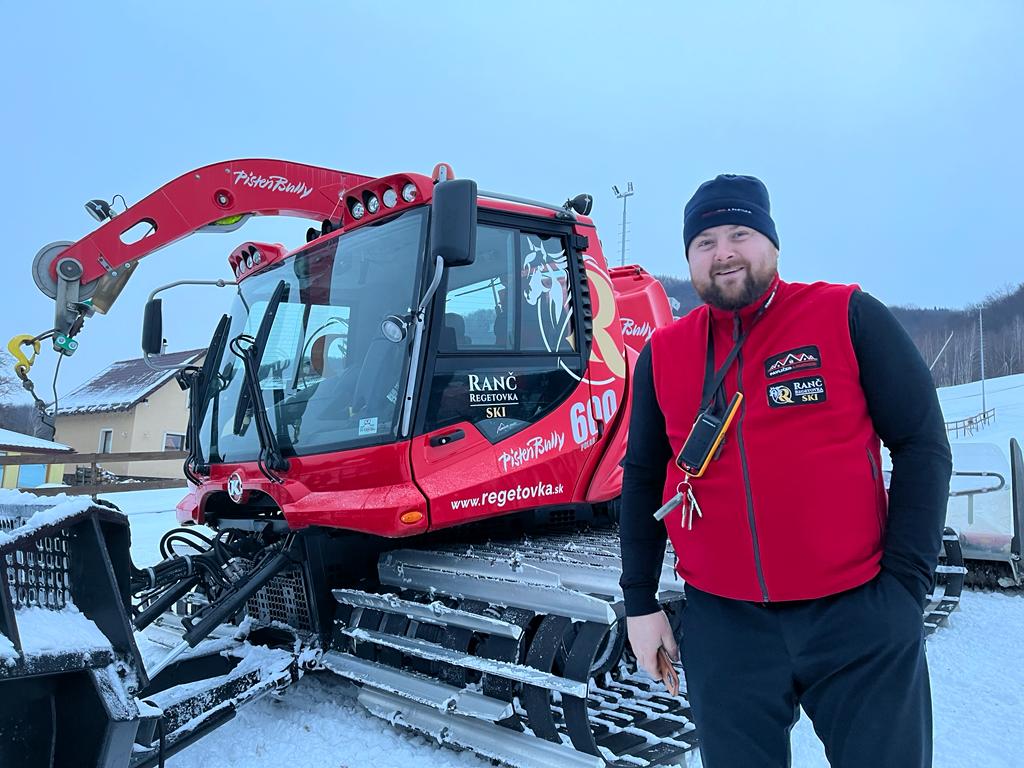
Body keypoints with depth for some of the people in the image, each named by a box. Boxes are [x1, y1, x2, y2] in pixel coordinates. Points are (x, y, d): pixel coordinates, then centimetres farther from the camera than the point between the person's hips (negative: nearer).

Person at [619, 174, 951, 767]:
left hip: (858, 617, -2)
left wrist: (905, 583, -9)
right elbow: (643, 479, 11)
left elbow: (922, 445, -3)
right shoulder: (662, 355, 4)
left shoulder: (848, 317, -4)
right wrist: (640, 603, 9)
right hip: (722, 625, 3)